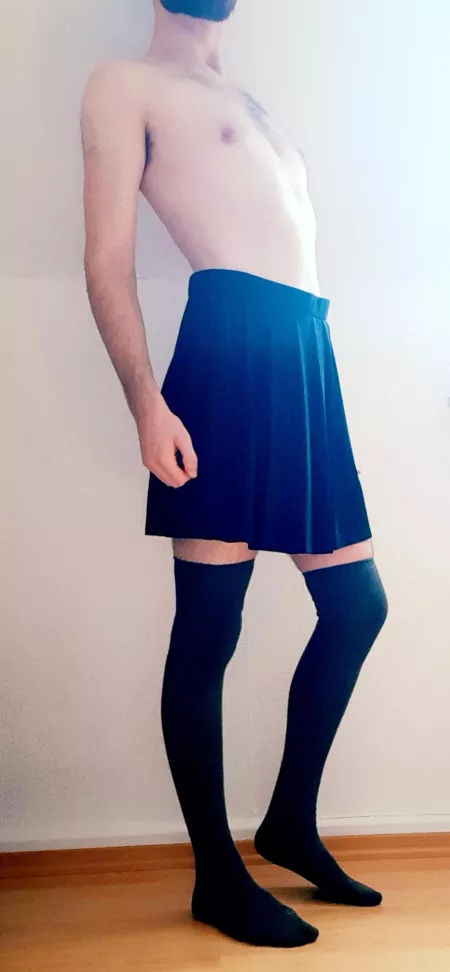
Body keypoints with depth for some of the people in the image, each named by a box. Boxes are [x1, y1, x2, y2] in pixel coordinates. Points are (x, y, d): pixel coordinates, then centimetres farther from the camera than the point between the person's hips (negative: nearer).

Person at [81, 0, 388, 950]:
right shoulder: (125, 85, 8)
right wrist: (146, 401, -16)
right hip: (234, 340, -9)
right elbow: (109, 259, -4)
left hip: (309, 353, 9)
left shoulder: (245, 102, 32)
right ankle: (218, 876, 12)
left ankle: (292, 822, 26)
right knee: (208, 629, -4)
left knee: (356, 602, 10)